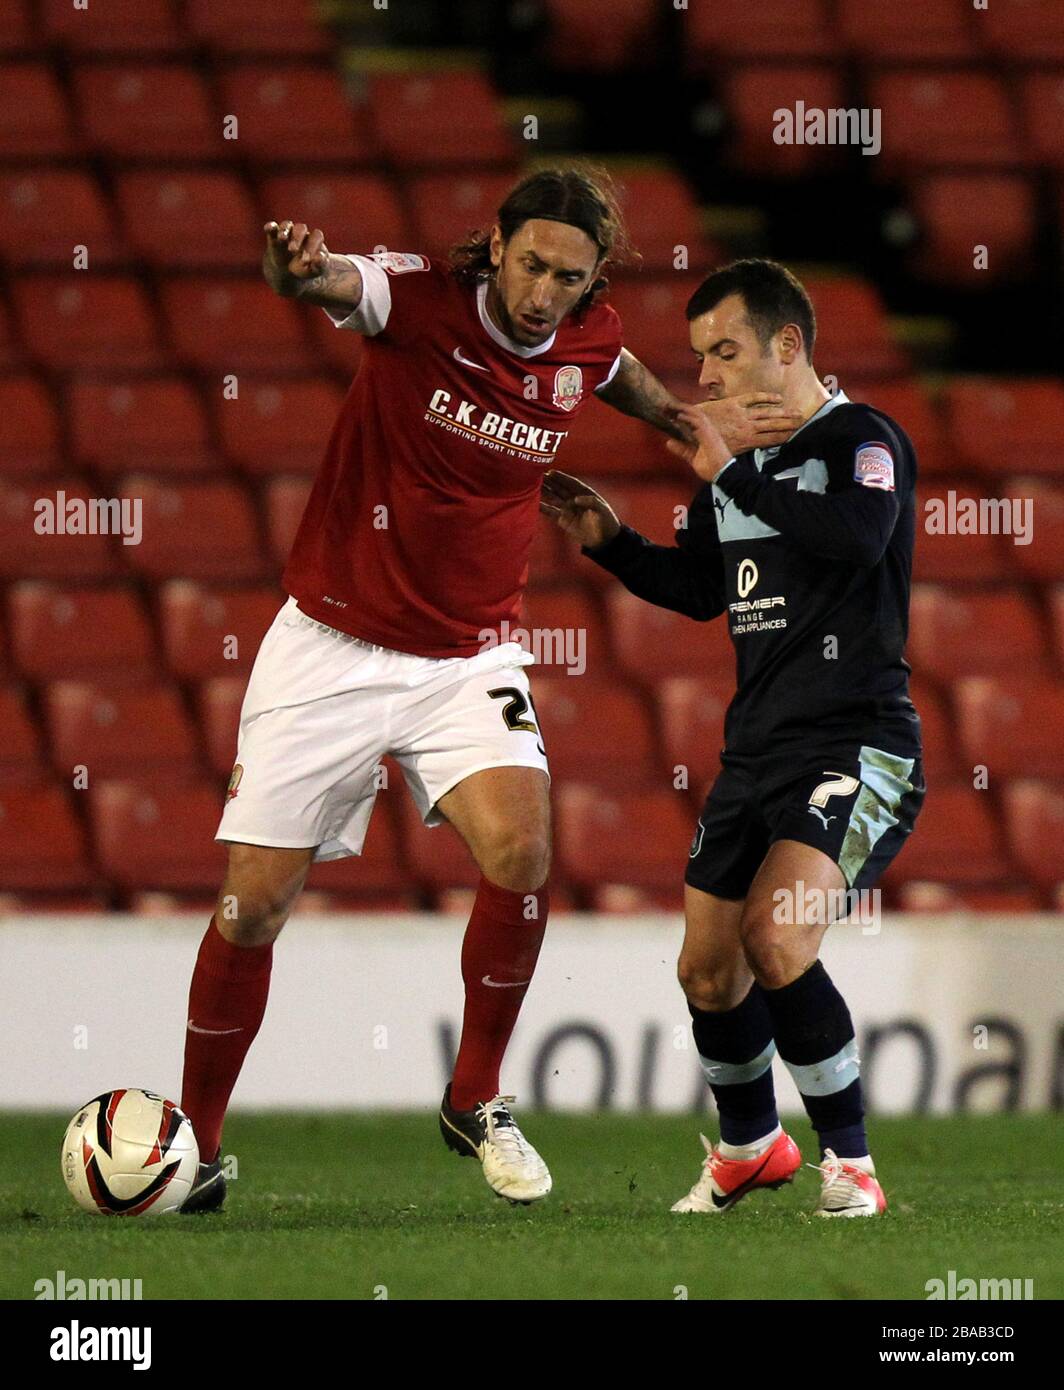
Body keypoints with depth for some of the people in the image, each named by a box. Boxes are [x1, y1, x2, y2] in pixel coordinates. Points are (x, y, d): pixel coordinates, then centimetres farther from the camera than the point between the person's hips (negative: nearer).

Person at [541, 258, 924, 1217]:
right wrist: (609, 541, 11)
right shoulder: (733, 463, 14)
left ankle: (850, 1161, -12)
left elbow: (857, 535, -31)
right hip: (757, 748, 8)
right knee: (708, 970, 10)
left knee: (774, 937, -26)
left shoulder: (861, 440, -10)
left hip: (857, 743, -8)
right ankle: (752, 1148, 36)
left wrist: (731, 471, -24)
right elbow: (699, 589, 27)